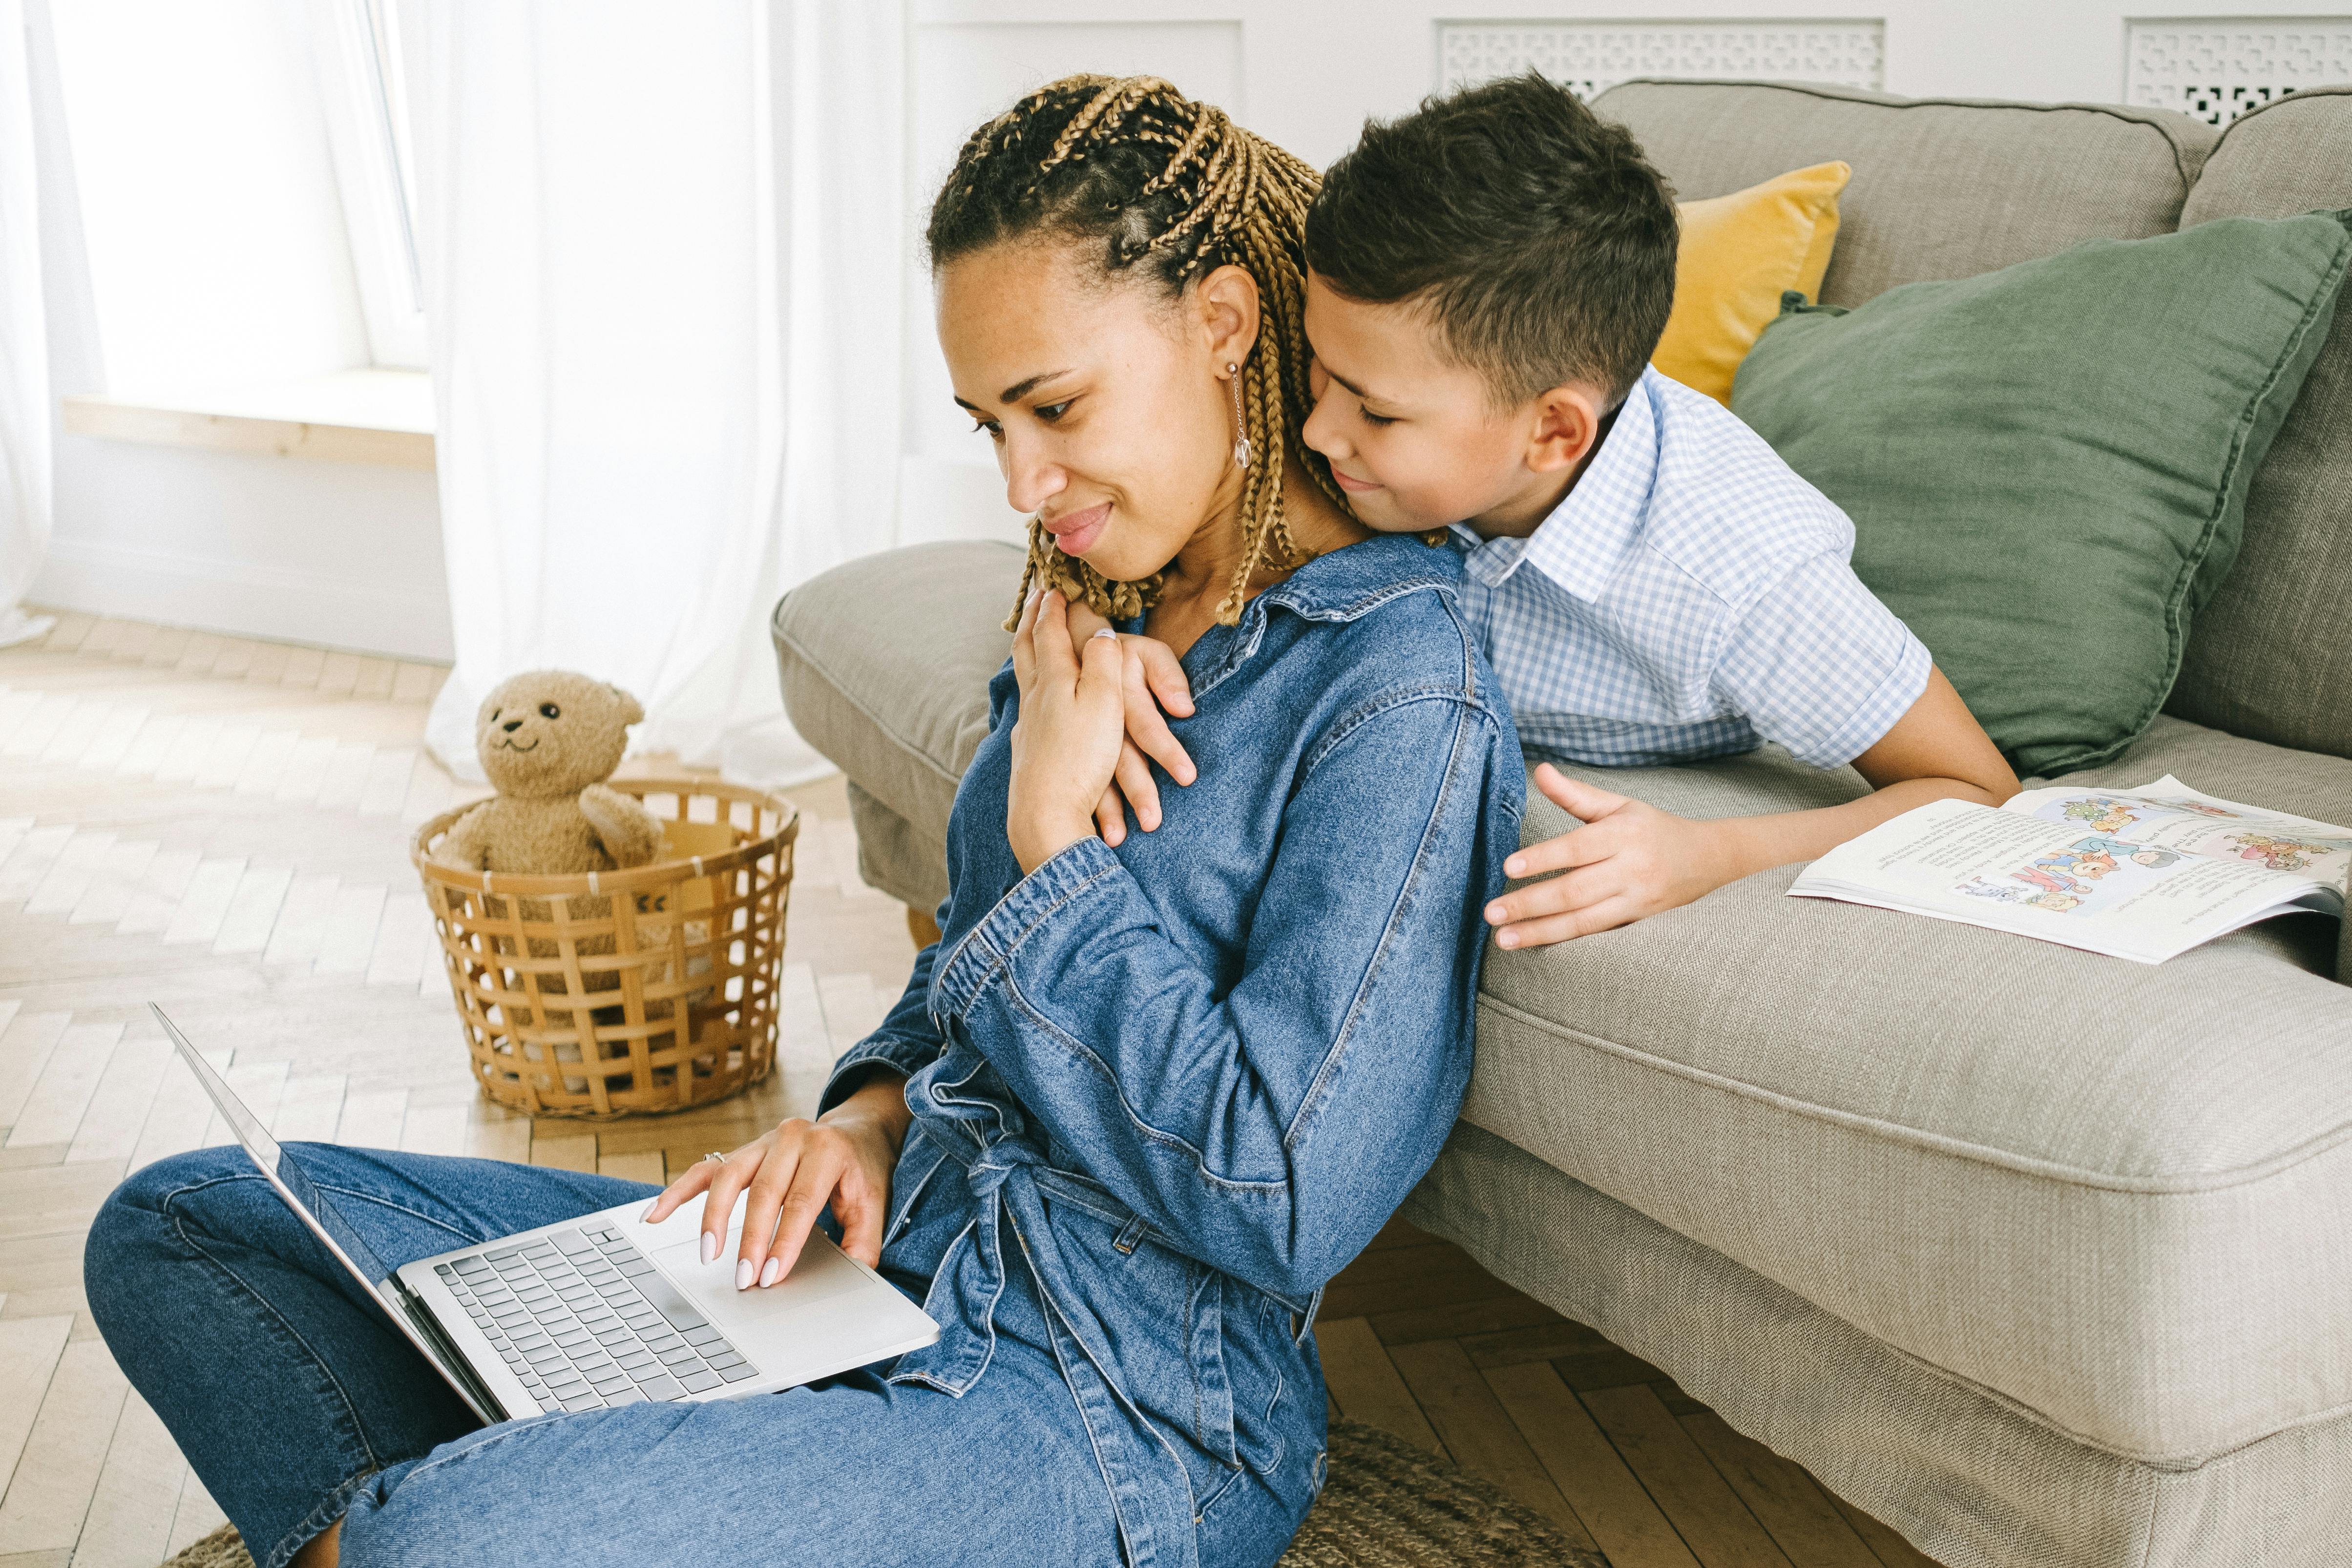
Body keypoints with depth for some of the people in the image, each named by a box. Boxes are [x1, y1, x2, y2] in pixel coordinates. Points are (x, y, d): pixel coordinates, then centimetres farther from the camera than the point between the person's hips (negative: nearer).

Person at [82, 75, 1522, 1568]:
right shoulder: (1103, 611, 10)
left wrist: (1058, 842, -15)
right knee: (180, 1223, 4)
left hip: (1115, 1403, -9)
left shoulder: (1404, 693, -16)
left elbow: (1278, 1206, -21)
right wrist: (871, 1114, 0)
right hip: (890, 1244, 9)